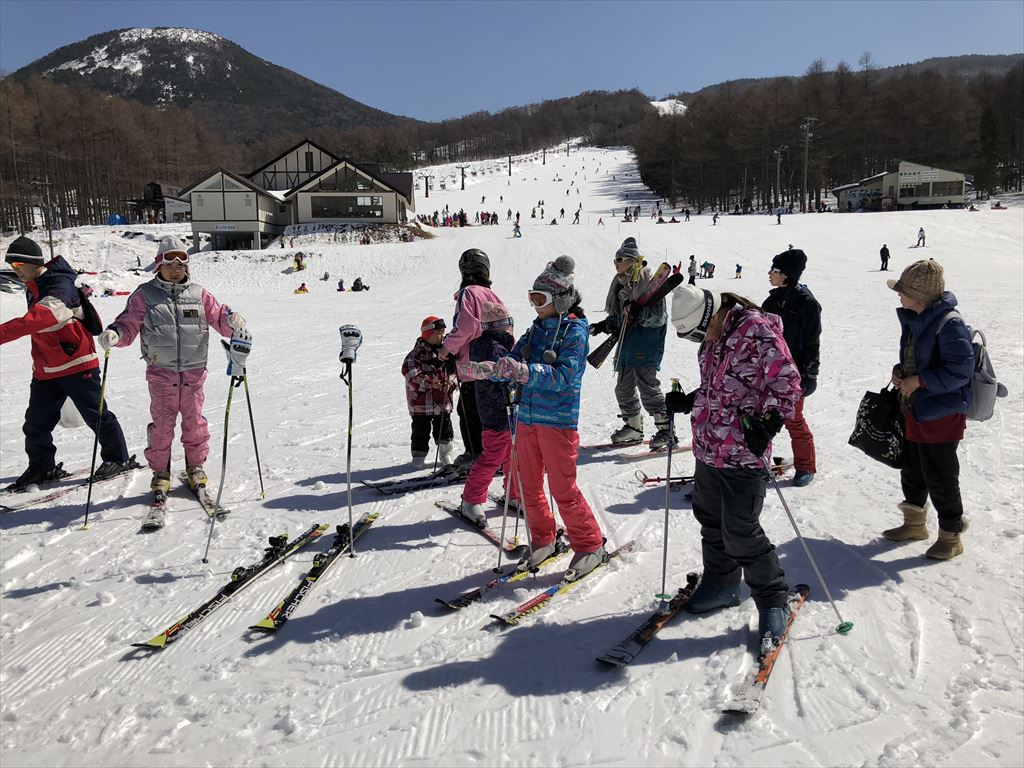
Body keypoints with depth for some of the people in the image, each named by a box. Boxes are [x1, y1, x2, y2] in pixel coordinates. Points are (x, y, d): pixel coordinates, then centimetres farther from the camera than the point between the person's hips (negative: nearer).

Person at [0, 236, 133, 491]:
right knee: (36, 421, 11)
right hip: (45, 369, 9)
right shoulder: (32, 287, 10)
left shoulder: (59, 287, -20)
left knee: (96, 414, 1)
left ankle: (118, 458, 15)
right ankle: (41, 467, 24)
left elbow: (33, 321, -35)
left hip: (76, 364, -9)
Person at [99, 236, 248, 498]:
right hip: (160, 373, -1)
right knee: (162, 424, 3)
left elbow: (218, 316, 7)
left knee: (194, 421, 11)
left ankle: (195, 467, 27)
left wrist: (233, 321, -15)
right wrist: (114, 334, -18)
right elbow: (129, 325, 3)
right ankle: (160, 471, 20)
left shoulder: (199, 294, 7)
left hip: (194, 372, 2)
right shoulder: (144, 295, 3)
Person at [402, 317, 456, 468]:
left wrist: (451, 383, -6)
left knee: (444, 427, 11)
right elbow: (410, 372, -17)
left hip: (443, 399, 5)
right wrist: (428, 383, -24)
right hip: (422, 399, -5)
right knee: (421, 429, 4)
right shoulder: (417, 353, -10)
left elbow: (453, 371, 14)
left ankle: (445, 455, 26)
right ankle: (419, 456, 19)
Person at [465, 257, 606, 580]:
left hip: (558, 421, -7)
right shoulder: (536, 329, 11)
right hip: (528, 419, 7)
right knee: (529, 486, 13)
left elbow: (563, 376, -21)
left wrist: (525, 371, -34)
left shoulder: (574, 331, -9)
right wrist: (491, 369, -15)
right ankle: (542, 541, 31)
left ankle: (590, 546, 14)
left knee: (563, 489, -2)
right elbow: (514, 365, 6)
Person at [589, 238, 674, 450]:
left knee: (647, 386, -12)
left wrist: (639, 313, -30)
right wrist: (605, 325, 10)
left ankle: (666, 429, -4)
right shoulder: (621, 284, 15)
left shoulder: (649, 282, -10)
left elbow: (658, 315, -16)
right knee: (623, 388, 11)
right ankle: (633, 428, 24)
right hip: (627, 344, 9)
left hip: (645, 346, -9)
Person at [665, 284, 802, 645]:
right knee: (710, 519, 18)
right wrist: (687, 402, 11)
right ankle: (721, 584, 37)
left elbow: (787, 380, -15)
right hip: (708, 449, 9)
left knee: (740, 532, -6)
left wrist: (769, 421, -23)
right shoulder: (711, 339, 12)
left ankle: (773, 598, 14)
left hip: (743, 453, -8)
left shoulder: (757, 329, -14)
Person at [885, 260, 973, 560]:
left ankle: (951, 535, 20)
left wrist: (919, 381, -22)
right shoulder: (913, 320, 7)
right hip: (914, 410, 9)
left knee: (940, 478, 3)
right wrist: (900, 371, 1)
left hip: (940, 414, -9)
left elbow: (961, 369, -24)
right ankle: (915, 523, 38)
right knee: (912, 472, 20)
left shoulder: (949, 324, -21)